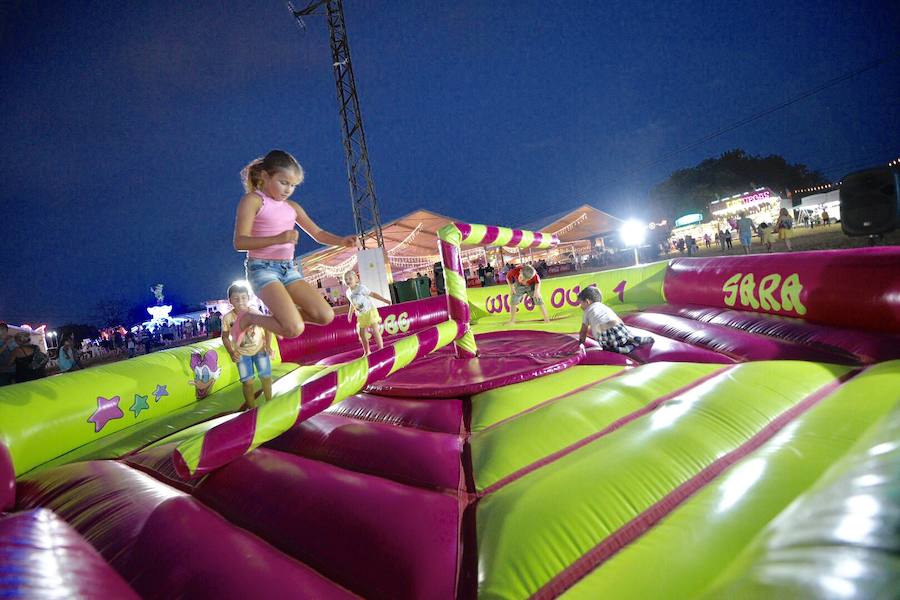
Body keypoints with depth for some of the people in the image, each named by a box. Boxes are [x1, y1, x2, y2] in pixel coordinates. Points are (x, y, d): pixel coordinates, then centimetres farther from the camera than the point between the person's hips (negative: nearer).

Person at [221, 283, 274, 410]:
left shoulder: (255, 313, -19)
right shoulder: (227, 318, -17)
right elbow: (225, 337, -5)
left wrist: (268, 345, -17)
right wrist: (231, 352, -18)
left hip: (260, 349, 0)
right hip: (242, 353, 0)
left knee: (265, 376, 1)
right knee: (247, 381, -1)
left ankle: (269, 401, 25)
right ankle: (252, 407, 17)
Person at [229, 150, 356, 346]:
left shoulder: (292, 207, 15)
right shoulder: (253, 200, -5)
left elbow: (317, 233, 15)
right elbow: (240, 242, -14)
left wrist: (341, 241, -5)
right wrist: (278, 239, -27)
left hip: (289, 269, 7)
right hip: (263, 269, -6)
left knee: (326, 316, -9)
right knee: (295, 329, -23)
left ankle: (280, 314, 15)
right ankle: (247, 318, 4)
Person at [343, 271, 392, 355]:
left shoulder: (361, 288, -14)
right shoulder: (348, 293, 4)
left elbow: (372, 294, -13)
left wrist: (384, 299, -18)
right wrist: (350, 314, 25)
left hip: (370, 311, -6)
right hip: (361, 316, 6)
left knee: (375, 331, -10)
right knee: (361, 334, 7)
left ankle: (381, 349, -3)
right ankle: (366, 351, 20)